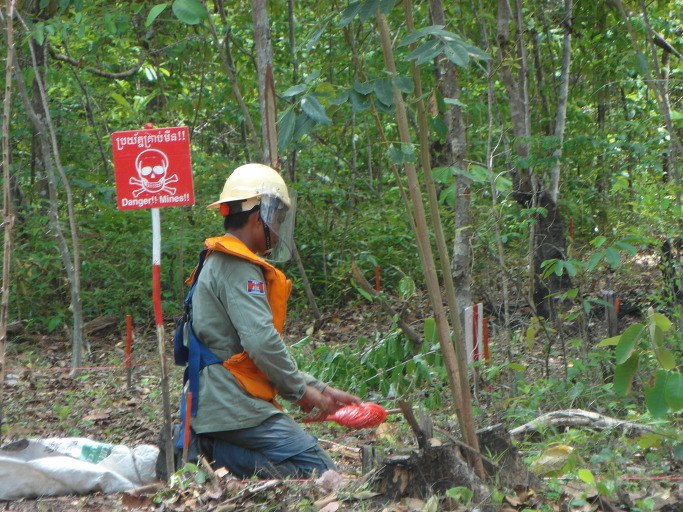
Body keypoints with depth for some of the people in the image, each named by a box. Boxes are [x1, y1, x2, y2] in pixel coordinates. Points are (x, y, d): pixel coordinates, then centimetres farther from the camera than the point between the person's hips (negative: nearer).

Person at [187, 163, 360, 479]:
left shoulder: (220, 264, 22)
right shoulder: (238, 268, -12)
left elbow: (267, 347, 24)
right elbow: (262, 342, -22)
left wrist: (320, 389, 18)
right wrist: (302, 391, -8)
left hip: (215, 406, 10)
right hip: (234, 408, -10)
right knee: (321, 473, -10)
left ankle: (216, 454, 2)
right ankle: (225, 458, -15)